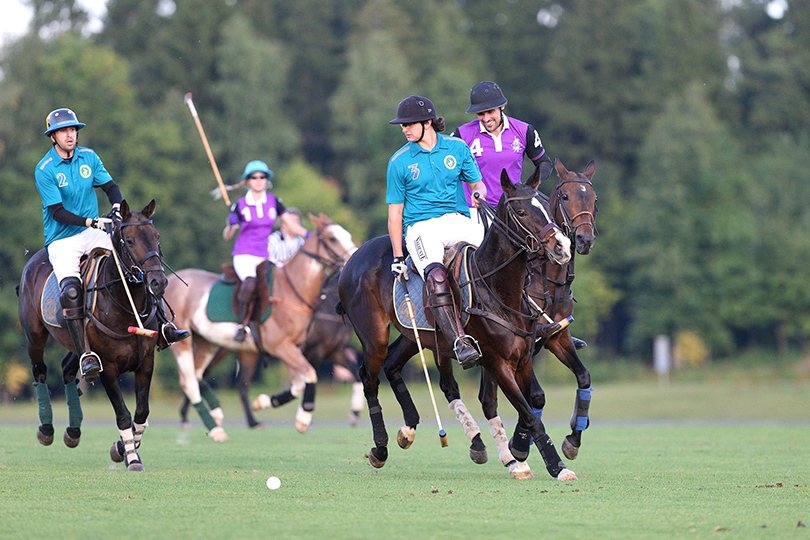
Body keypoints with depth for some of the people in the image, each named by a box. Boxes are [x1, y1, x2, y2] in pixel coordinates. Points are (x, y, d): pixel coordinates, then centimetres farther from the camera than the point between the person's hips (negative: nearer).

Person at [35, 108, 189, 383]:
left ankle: (164, 327, -2)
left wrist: (116, 209, -15)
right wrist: (92, 222, -27)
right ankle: (85, 355, -31)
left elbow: (111, 187, 8)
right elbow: (57, 212, -16)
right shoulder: (45, 170, -11)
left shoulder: (88, 157, 5)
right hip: (62, 240, -5)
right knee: (71, 290, -29)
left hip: (93, 234, 5)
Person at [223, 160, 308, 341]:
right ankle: (241, 325, -24)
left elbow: (291, 224, 8)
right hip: (244, 256, -4)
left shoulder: (274, 201, 8)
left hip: (265, 256, 4)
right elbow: (227, 236, 5)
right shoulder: (240, 205, 1)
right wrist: (231, 225, -17)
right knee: (251, 282, -34)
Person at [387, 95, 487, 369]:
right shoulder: (399, 162, 5)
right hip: (421, 227, -2)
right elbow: (395, 212, 7)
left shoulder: (457, 148, 9)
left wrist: (479, 193, -9)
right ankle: (460, 341, -42)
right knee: (436, 277, -34)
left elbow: (476, 182, 17)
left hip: (458, 221, 2)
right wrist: (398, 257, 0)